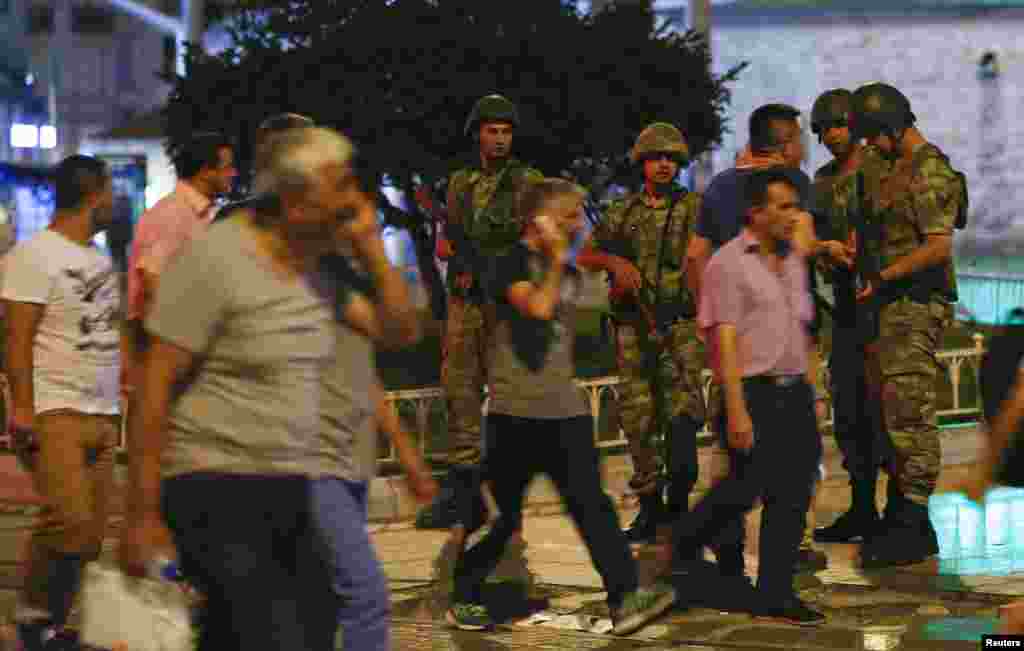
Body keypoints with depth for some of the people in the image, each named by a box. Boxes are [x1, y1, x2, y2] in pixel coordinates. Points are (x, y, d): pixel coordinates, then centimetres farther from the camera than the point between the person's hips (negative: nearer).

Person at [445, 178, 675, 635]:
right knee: (502, 514, 2)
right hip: (516, 409, -6)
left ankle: (625, 598, -10)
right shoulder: (512, 263, -7)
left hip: (564, 409, 6)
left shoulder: (569, 273, 14)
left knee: (592, 503, -5)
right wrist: (557, 261, -12)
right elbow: (537, 307, -23)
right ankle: (463, 600, 17)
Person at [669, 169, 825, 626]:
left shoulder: (795, 260, 12)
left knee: (792, 497, 4)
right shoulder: (729, 262, -8)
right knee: (745, 489, -2)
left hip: (796, 392, 6)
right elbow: (725, 339, -13)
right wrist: (737, 411, -19)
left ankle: (775, 595, 11)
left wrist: (809, 389, 13)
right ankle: (683, 545, 24)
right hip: (755, 391, -6)